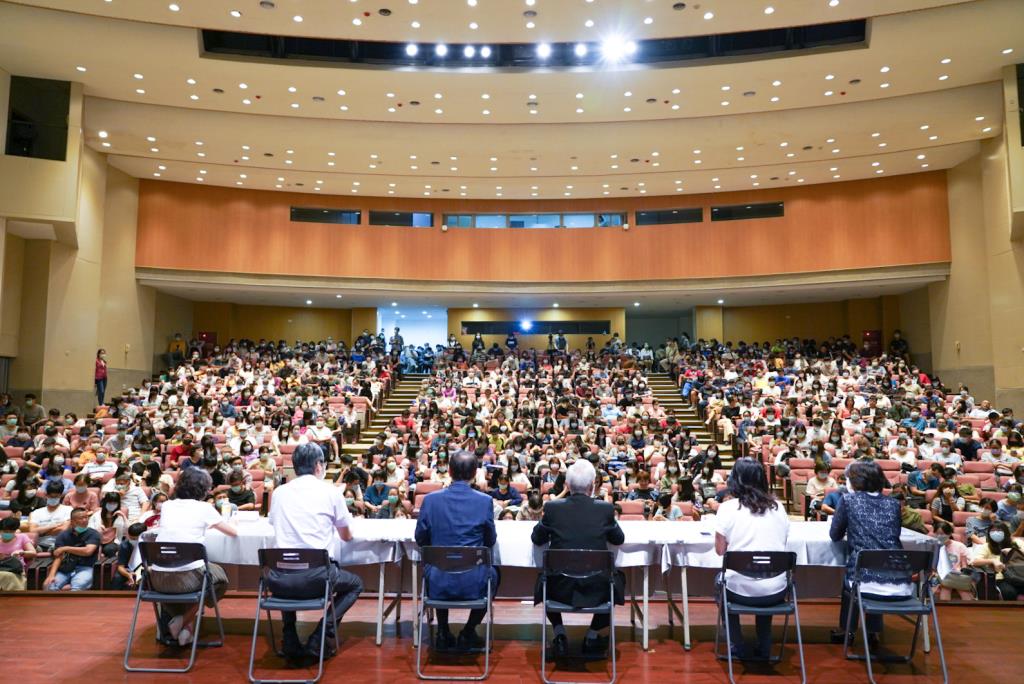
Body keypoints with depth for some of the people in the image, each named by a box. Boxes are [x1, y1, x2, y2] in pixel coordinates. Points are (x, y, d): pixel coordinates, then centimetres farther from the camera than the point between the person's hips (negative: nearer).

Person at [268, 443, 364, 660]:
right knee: (355, 584, 26)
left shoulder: (279, 492, 9)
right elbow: (347, 536, 14)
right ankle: (319, 640, 10)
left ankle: (291, 643, 27)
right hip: (316, 577, -3)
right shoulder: (331, 491, 1)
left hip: (280, 580, 4)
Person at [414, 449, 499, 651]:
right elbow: (490, 541, 4)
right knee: (493, 573, 33)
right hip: (473, 584, -1)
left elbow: (420, 539, 4)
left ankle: (443, 634, 36)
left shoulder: (431, 499, -8)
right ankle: (468, 633, 29)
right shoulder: (485, 501, -10)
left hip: (438, 584, 1)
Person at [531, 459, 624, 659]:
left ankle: (560, 636, 24)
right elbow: (619, 539, 10)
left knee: (544, 578, 35)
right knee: (618, 578, 33)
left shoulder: (552, 507, -8)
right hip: (596, 590, 0)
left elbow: (537, 539, 8)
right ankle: (592, 637, 31)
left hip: (560, 589, 0)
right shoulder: (605, 508, -8)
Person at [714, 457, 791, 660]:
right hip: (776, 592, 3)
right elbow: (782, 544, 14)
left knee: (723, 585, 32)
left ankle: (738, 647, 29)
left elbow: (720, 550, -1)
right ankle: (764, 648, 35)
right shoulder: (778, 507, 1)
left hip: (741, 591, -3)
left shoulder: (728, 508, -10)